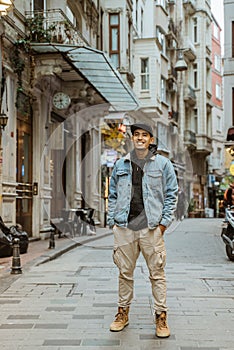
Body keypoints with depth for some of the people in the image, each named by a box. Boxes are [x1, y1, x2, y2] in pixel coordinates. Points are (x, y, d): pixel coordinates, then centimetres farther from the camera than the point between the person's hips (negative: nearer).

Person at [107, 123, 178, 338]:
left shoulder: (162, 163, 4)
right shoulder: (121, 165, 12)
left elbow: (171, 195, 4)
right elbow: (113, 195, 16)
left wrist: (164, 223, -3)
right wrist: (112, 221, 7)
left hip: (151, 227, -2)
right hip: (124, 227, 3)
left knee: (157, 273, 1)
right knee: (125, 272, 10)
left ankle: (161, 316, 11)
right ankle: (123, 313, 23)